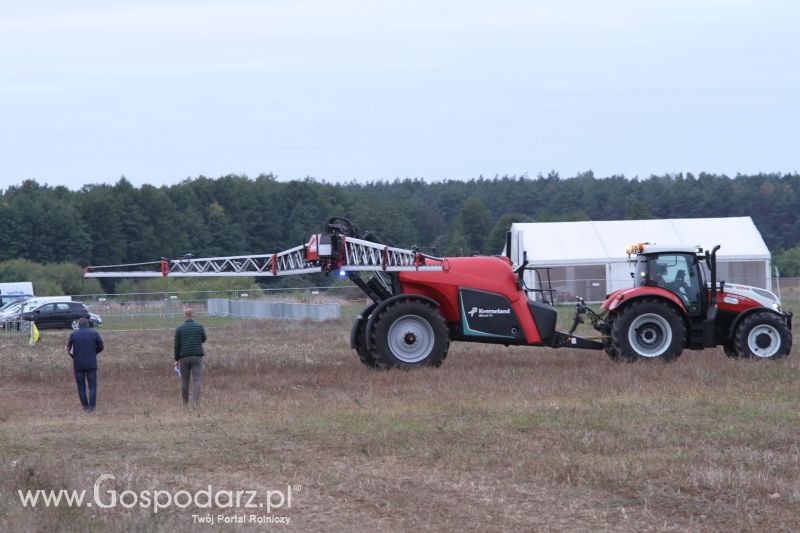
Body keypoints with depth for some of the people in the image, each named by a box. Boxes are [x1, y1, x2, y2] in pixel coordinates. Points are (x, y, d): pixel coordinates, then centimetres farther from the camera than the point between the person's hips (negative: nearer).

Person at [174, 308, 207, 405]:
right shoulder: (199, 327, 0)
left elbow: (177, 345, -1)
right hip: (197, 357, 0)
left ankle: (185, 402, 17)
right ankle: (195, 401, -18)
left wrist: (176, 359, 7)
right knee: (197, 379, -3)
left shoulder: (179, 329, -2)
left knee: (184, 380, 10)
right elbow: (203, 339, 15)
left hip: (184, 357, 0)